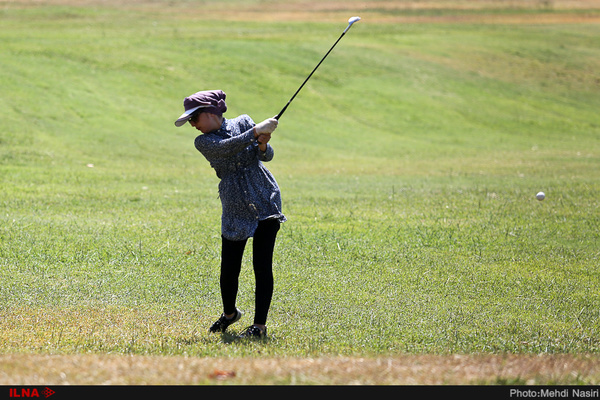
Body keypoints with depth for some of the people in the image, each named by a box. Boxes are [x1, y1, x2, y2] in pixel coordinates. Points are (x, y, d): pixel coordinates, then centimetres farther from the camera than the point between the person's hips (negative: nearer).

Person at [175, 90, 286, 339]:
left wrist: (263, 146, -24)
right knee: (229, 268, 0)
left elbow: (267, 156, -2)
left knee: (262, 266, -8)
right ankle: (229, 313, 28)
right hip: (234, 210, 1)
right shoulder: (203, 142, 3)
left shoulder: (243, 123, 5)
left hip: (265, 202, -1)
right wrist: (256, 132, -26)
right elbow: (225, 147, -18)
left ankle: (260, 325, -2)